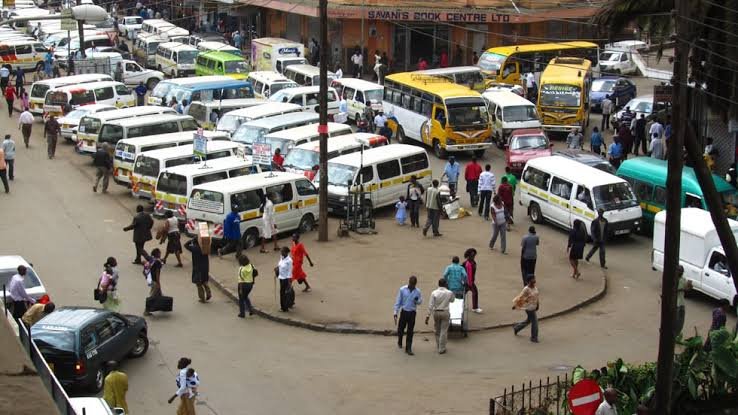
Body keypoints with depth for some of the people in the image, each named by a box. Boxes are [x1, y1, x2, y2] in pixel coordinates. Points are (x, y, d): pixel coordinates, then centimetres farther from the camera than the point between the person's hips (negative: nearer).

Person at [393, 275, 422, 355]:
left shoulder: (417, 292, 0)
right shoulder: (402, 289, -6)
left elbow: (420, 302, 11)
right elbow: (398, 301, -3)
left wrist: (417, 301, -14)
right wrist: (395, 313, -6)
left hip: (412, 313, 0)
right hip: (404, 312, 0)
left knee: (410, 331, -1)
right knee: (401, 329, 9)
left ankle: (408, 348, 4)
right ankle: (399, 342, 39)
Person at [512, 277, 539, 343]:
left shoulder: (535, 288, 2)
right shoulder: (526, 289, -21)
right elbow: (520, 297, -15)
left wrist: (537, 305, 9)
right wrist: (515, 305, -8)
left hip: (533, 308, 9)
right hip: (529, 308, -9)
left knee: (528, 321, 22)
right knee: (534, 322, -4)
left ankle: (516, 327, 43)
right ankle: (533, 337, 11)